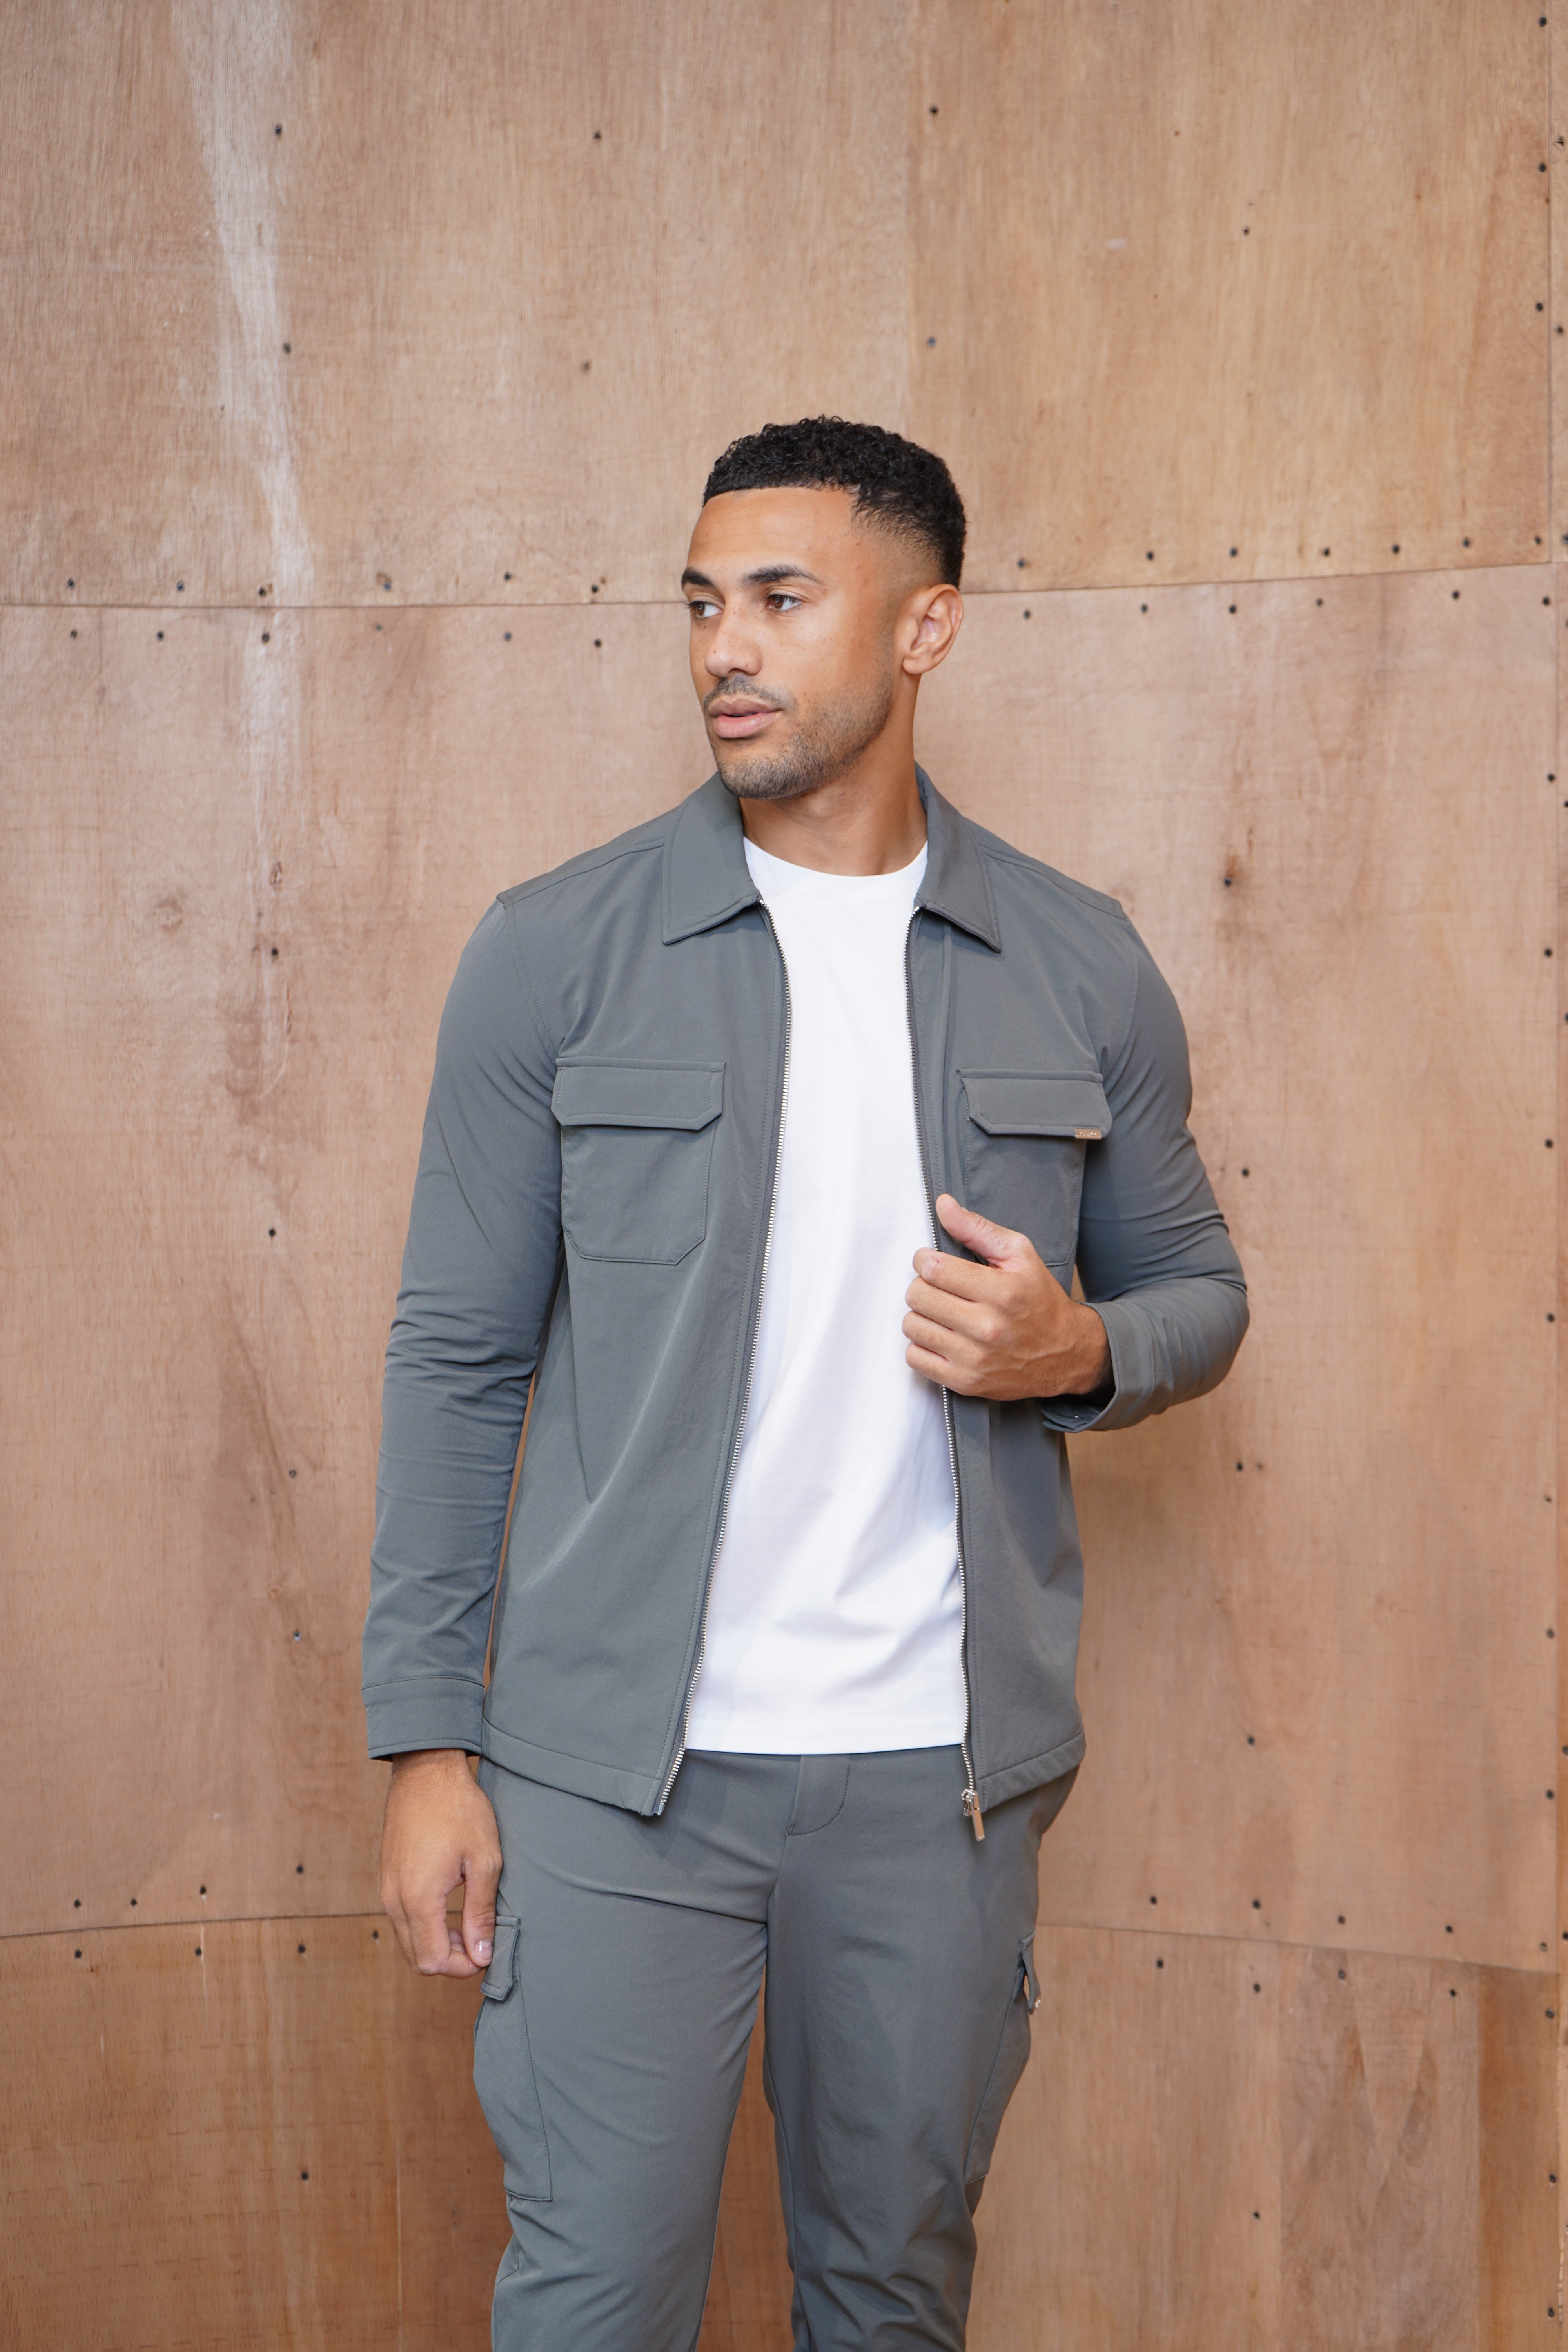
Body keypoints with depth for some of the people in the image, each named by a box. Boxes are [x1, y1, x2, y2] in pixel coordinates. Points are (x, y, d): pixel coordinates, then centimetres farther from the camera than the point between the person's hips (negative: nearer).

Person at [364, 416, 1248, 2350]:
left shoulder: (1082, 971, 2)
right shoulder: (555, 954, -3)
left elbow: (1198, 1290, 13)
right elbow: (458, 1356, -1)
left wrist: (1078, 1351, -12)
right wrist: (424, 1741, -3)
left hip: (942, 1766, 2)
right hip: (613, 1765, -1)